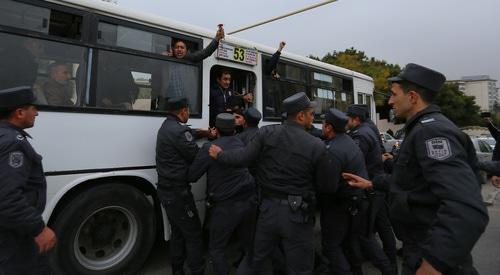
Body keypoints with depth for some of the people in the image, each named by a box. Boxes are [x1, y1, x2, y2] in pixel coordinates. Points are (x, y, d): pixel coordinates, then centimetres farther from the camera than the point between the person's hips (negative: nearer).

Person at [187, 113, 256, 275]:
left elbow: (191, 177, -11)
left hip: (226, 206, -6)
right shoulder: (241, 144, 4)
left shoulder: (209, 148, -15)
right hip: (248, 201, 7)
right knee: (246, 241, 27)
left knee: (216, 249, 13)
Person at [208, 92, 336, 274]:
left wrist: (219, 155, 10)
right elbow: (328, 187, -6)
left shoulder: (266, 133, -8)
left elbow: (242, 158, -8)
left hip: (268, 208, 3)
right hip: (297, 214, -3)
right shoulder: (316, 146, -13)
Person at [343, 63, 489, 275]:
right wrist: (372, 183, 19)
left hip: (431, 253, -9)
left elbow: (467, 210, -37)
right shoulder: (423, 128, 9)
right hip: (421, 244, 9)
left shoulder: (431, 130, -26)